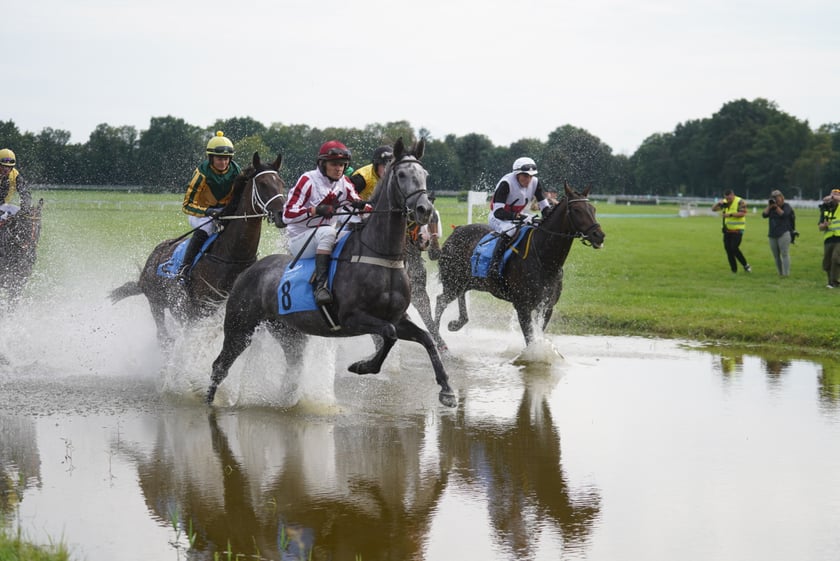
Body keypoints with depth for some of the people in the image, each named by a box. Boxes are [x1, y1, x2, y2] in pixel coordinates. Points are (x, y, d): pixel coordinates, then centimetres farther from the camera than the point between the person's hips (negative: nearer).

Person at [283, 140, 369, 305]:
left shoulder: (344, 183, 6)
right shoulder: (308, 180, -11)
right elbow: (288, 214, -17)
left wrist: (362, 206, -19)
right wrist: (316, 210, -30)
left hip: (326, 240, 6)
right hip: (300, 240, -6)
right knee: (327, 232, -36)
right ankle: (321, 285, -42)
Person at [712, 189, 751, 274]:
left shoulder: (740, 202, -10)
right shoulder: (724, 202, 8)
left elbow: (742, 213, -22)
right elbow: (713, 208, 9)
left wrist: (730, 214, -29)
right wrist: (718, 203, -12)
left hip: (737, 230, -6)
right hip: (727, 230, 7)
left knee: (734, 249, -16)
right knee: (728, 250, 3)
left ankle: (745, 265, 3)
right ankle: (734, 270, 11)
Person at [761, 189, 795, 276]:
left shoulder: (786, 206, 2)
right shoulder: (771, 208, 15)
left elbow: (783, 214, -16)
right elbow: (764, 214, 2)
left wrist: (776, 207, -13)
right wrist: (769, 206, -7)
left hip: (783, 234, -6)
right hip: (772, 235, 6)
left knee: (785, 254, -11)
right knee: (776, 256, 5)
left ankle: (786, 273, -15)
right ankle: (780, 273, 12)